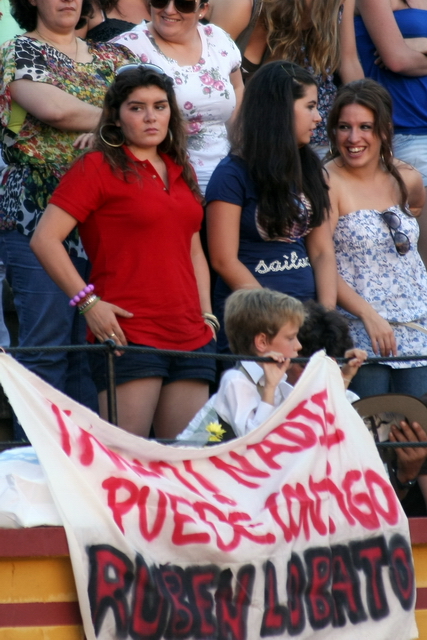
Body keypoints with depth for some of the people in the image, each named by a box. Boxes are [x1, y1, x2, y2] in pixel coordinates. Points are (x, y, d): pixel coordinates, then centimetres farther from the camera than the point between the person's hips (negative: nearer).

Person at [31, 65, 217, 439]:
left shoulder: (181, 173, 19)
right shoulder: (98, 167, -1)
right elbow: (45, 240, -8)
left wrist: (207, 316, 15)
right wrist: (87, 302, -14)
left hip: (190, 338, 7)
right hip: (129, 335, -7)